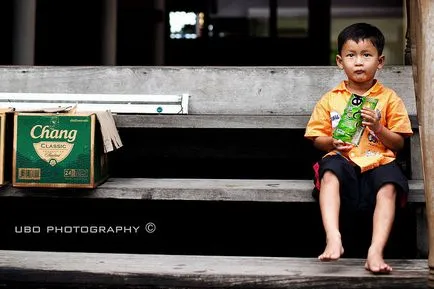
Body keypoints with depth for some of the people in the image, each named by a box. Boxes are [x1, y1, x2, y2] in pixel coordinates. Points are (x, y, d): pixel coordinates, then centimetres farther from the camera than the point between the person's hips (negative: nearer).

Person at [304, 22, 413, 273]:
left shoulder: (390, 98, 10)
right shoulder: (330, 100, 12)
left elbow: (399, 144, 9)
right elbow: (317, 138, 14)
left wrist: (378, 128, -10)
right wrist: (332, 142, -8)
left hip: (378, 162, 0)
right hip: (345, 162, 0)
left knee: (389, 184, -33)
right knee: (330, 170, -34)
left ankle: (376, 251, -38)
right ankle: (333, 239, -47)